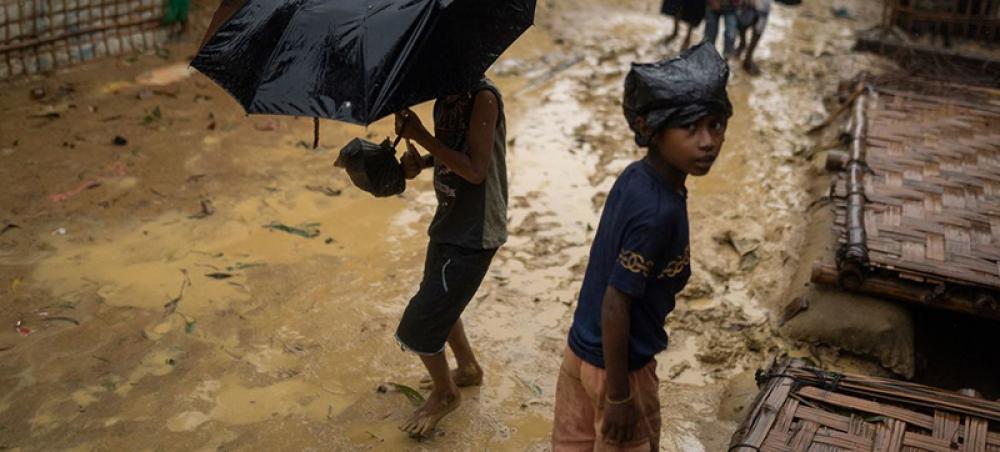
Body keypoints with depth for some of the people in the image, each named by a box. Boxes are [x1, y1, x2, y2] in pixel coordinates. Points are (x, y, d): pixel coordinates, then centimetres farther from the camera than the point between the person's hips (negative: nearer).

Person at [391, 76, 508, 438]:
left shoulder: (483, 97, -23)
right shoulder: (446, 93, 2)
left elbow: (475, 170, -26)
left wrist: (420, 135, -26)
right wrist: (420, 161, -5)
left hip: (473, 232, -9)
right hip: (450, 220, 9)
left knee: (420, 324, -2)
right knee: (441, 302, 24)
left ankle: (444, 395, 24)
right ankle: (468, 368, 49)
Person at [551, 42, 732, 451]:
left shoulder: (634, 178, -4)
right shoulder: (659, 211, -30)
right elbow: (615, 305, -27)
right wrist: (618, 396, -18)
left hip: (581, 350, 8)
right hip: (620, 364, -7)